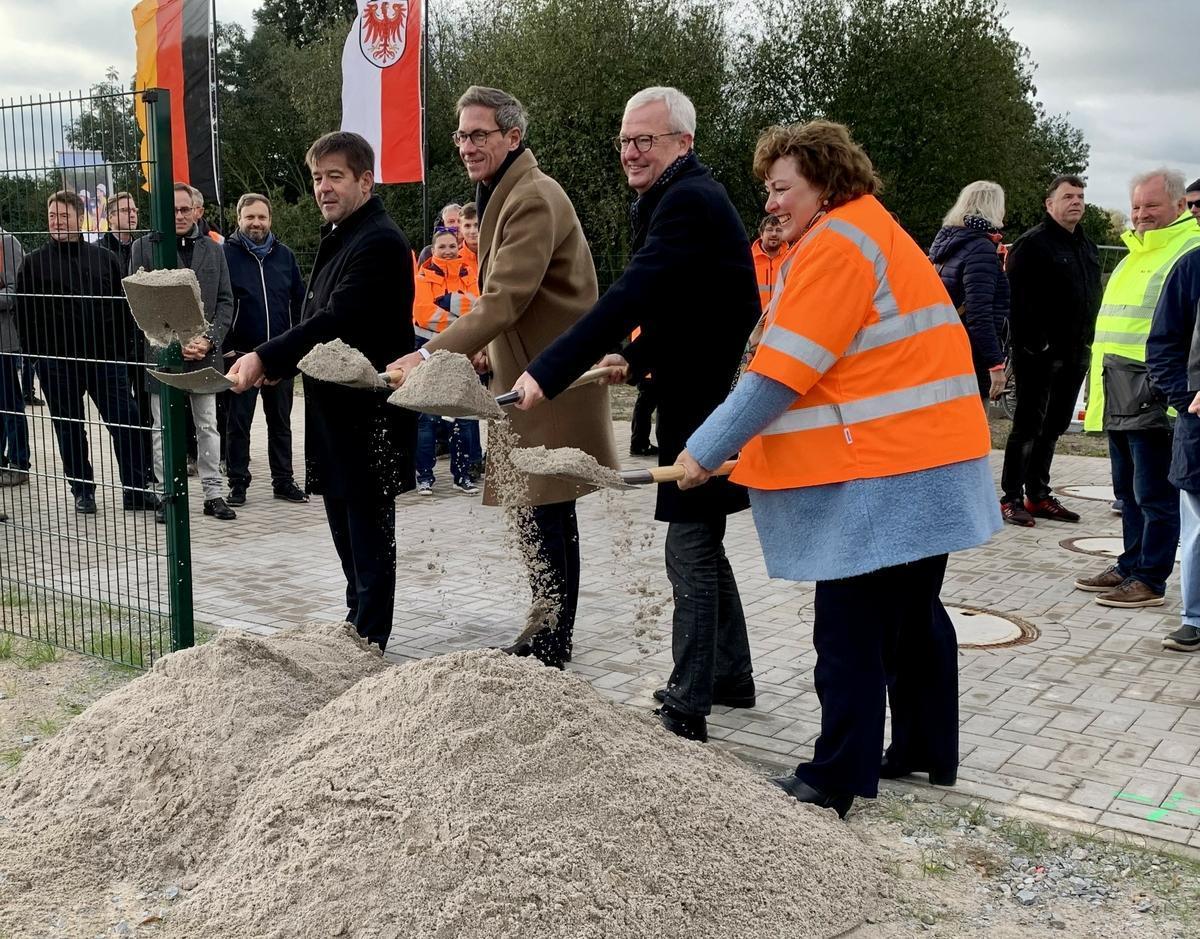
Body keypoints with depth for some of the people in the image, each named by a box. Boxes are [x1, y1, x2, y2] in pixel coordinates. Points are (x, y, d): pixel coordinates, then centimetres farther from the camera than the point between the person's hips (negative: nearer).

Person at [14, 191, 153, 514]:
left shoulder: (104, 258, 8)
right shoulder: (35, 263, 5)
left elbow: (123, 307, 9)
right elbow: (24, 314, 4)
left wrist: (119, 349, 1)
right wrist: (39, 354, -3)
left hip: (106, 359, 0)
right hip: (58, 363, 0)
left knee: (129, 423, -3)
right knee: (70, 429, 7)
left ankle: (135, 489, 5)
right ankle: (82, 491, 18)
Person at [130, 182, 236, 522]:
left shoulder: (213, 250, 10)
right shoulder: (144, 246, 1)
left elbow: (226, 302, 8)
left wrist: (209, 339, -8)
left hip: (204, 354, 2)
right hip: (161, 354, -2)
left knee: (208, 427, 7)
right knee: (163, 429, 4)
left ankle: (214, 494, 14)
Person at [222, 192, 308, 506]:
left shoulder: (284, 255, 8)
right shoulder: (226, 254, -3)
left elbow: (300, 301, 11)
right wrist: (226, 347, -10)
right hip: (242, 354, -3)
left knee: (281, 421, 11)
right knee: (239, 422, 4)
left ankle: (283, 480, 19)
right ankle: (238, 483, 12)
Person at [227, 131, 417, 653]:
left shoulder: (379, 242, -16)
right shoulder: (338, 237, 16)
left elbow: (337, 320, -25)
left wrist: (266, 358, -28)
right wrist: (280, 366, 7)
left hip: (367, 410, -10)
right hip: (334, 409, 10)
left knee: (368, 529, -1)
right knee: (345, 525, 17)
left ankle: (367, 642, 8)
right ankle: (359, 625, 30)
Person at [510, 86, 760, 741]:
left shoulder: (688, 201, -19)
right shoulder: (681, 197, 14)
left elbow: (629, 296, -30)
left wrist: (547, 373, -34)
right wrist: (637, 359, 11)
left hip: (706, 405, -11)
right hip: (700, 396, 11)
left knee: (690, 553, -6)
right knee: (703, 546, 18)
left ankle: (687, 708, 3)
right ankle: (731, 676, 32)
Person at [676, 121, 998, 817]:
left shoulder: (836, 243, -13)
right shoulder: (874, 230, 19)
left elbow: (778, 374, -18)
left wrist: (705, 450, -13)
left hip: (881, 473, -11)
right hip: (928, 459, 11)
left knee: (850, 631, -4)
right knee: (912, 614, 18)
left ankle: (836, 782, 4)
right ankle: (929, 750, 30)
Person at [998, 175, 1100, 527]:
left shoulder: (1087, 247, 17)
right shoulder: (1032, 244, -9)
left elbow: (1094, 296, 23)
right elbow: (1018, 298, -17)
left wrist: (1087, 341, 13)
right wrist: (1031, 344, -21)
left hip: (1074, 354, 8)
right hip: (1040, 354, -8)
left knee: (1054, 426, 12)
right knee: (1028, 425, -4)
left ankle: (1038, 495, 21)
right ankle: (1011, 498, 2)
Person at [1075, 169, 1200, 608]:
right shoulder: (1136, 253, 22)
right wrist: (1102, 382, 23)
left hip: (1154, 398, -9)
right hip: (1120, 396, 9)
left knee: (1154, 494, -2)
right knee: (1128, 491, 16)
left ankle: (1150, 579, 4)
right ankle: (1130, 565, 25)